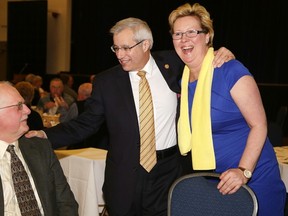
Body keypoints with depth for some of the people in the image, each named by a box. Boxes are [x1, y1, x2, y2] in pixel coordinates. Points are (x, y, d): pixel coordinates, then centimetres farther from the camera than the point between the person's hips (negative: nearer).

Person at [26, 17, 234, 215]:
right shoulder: (106, 81, -2)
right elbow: (86, 124, -1)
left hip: (168, 173, 0)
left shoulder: (172, 63, 0)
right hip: (124, 178, 0)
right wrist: (46, 135, -13)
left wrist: (220, 53, -2)